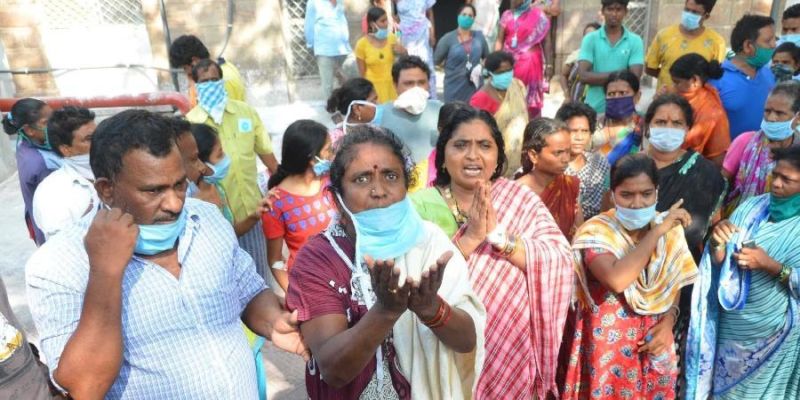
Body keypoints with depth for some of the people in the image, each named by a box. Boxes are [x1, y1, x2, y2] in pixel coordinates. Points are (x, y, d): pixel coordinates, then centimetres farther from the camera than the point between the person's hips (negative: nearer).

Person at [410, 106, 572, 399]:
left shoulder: (523, 201, -3)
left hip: (511, 350, 2)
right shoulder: (421, 205, -8)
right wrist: (470, 237, -26)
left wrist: (498, 234, -24)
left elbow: (560, 264, -13)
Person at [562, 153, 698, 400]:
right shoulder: (596, 232, -18)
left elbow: (674, 283, 12)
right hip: (609, 345, -4)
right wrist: (657, 231, -27)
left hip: (653, 342, 5)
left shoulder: (669, 231, -1)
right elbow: (617, 280, -35)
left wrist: (669, 320, -6)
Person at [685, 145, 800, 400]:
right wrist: (717, 243, -21)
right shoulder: (752, 206, -3)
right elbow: (719, 263, -2)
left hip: (776, 334, -2)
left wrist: (771, 266, -26)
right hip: (731, 328, 2)